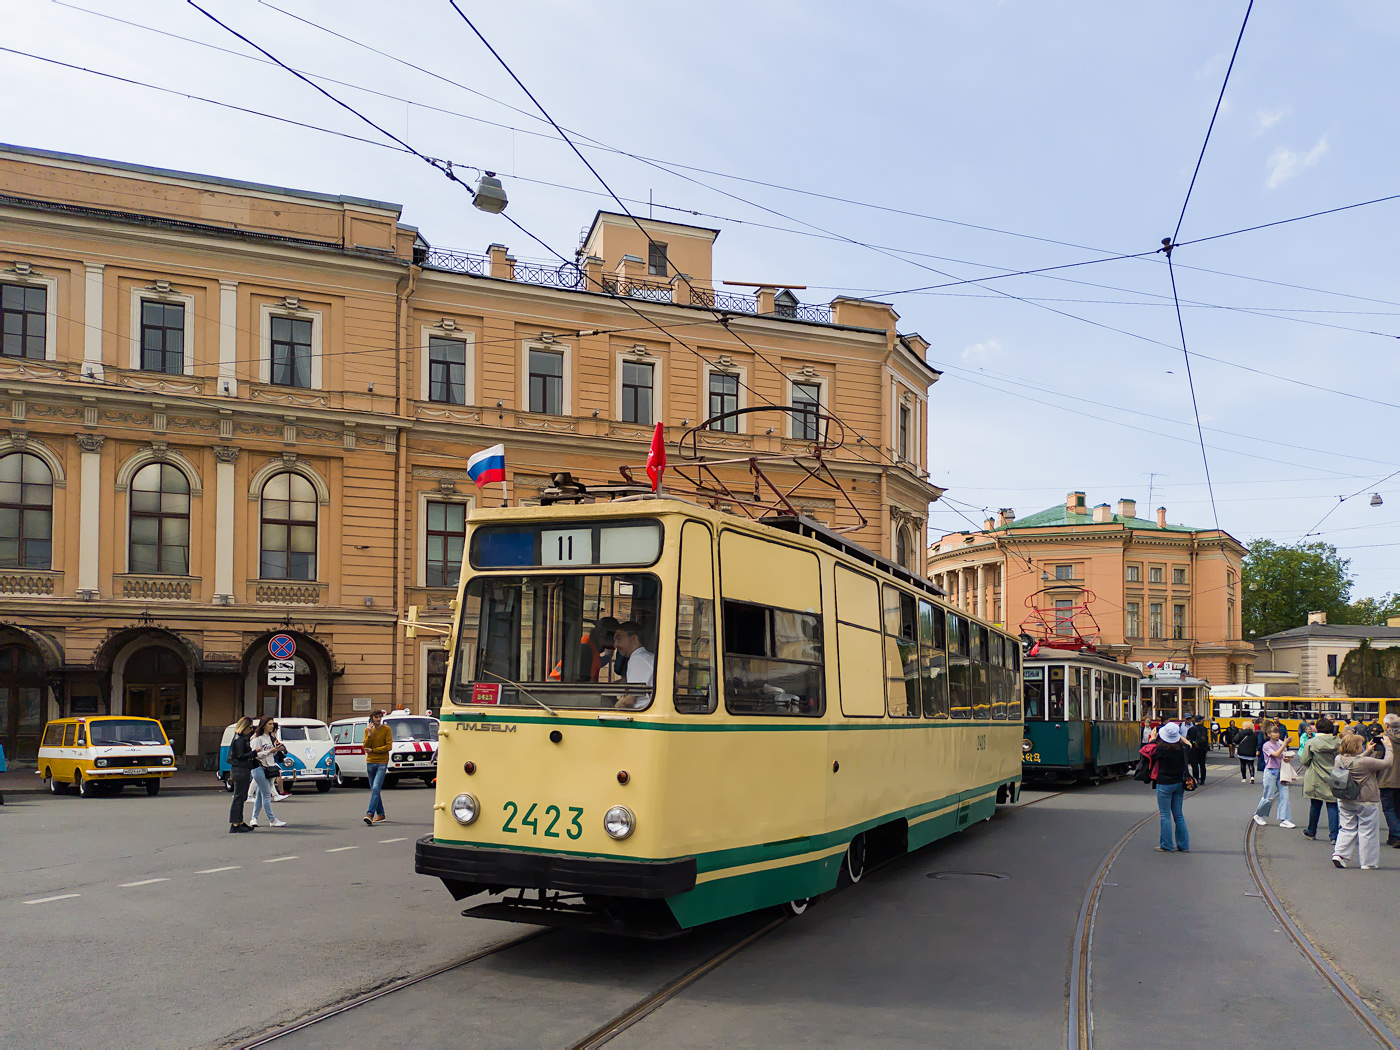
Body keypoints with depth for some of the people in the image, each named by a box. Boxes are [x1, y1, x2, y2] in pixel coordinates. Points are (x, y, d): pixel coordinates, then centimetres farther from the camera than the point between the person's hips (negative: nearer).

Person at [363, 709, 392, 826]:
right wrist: (369, 734, -12)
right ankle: (381, 815, 18)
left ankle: (370, 814, -24)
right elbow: (365, 747, 2)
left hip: (382, 763, -5)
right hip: (370, 762, 5)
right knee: (374, 790, 9)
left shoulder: (387, 729, -1)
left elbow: (388, 746, -7)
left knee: (376, 789, -17)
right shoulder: (368, 730, 9)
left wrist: (373, 750, -11)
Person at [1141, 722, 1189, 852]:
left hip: (1164, 784, -5)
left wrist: (1153, 739, 5)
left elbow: (1147, 752, -5)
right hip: (1179, 783, 5)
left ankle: (1166, 845, 5)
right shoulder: (1181, 748, -4)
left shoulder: (1161, 748, -18)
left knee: (1165, 815, 2)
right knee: (1178, 814, 13)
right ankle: (1183, 845, 17)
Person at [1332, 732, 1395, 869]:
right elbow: (1387, 762, -13)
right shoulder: (1365, 762, -22)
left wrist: (1367, 751, 21)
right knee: (1367, 832, 6)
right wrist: (1389, 748, 2)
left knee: (1348, 829, 15)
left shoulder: (1339, 759, -5)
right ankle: (1368, 862, 12)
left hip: (1345, 801, 5)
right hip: (1366, 802, -5)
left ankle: (1339, 853, 2)